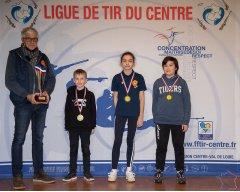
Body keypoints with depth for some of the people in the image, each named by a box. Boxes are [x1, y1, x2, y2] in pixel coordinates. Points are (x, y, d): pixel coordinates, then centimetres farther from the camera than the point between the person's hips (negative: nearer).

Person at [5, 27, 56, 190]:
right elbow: (9, 80, -8)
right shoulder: (15, 55, -1)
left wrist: (47, 91, -11)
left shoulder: (43, 57, 12)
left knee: (38, 138, 11)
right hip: (23, 104, -4)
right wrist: (27, 95, -18)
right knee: (19, 139, -3)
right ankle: (17, 176, 4)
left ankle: (39, 173, 20)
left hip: (41, 104, 5)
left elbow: (51, 78, 9)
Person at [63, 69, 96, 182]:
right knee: (73, 149, 7)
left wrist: (93, 126, 1)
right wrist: (67, 126, 2)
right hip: (73, 127, 1)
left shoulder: (90, 95, -1)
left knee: (86, 149, 6)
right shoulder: (70, 94, 2)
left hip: (86, 127, -1)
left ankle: (87, 173, 13)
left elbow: (93, 111, 2)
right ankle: (72, 173, 15)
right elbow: (67, 110, 3)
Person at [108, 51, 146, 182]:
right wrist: (118, 111, 1)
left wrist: (141, 116, -2)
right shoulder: (117, 78, 2)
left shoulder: (138, 78, 0)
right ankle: (114, 170, 6)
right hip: (120, 113, 0)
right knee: (117, 140, -2)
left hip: (134, 114, 0)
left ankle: (129, 170, 18)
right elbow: (115, 97, 6)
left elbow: (141, 98, 1)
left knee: (130, 141, 9)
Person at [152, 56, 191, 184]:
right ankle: (159, 171, 18)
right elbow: (154, 102, 6)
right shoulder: (158, 83, 5)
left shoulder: (182, 82, 2)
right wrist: (156, 119, -2)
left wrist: (186, 121, -4)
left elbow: (187, 103, 1)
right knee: (161, 147, 8)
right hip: (162, 121, 1)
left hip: (178, 121, 0)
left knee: (179, 147, 8)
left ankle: (180, 172, 19)